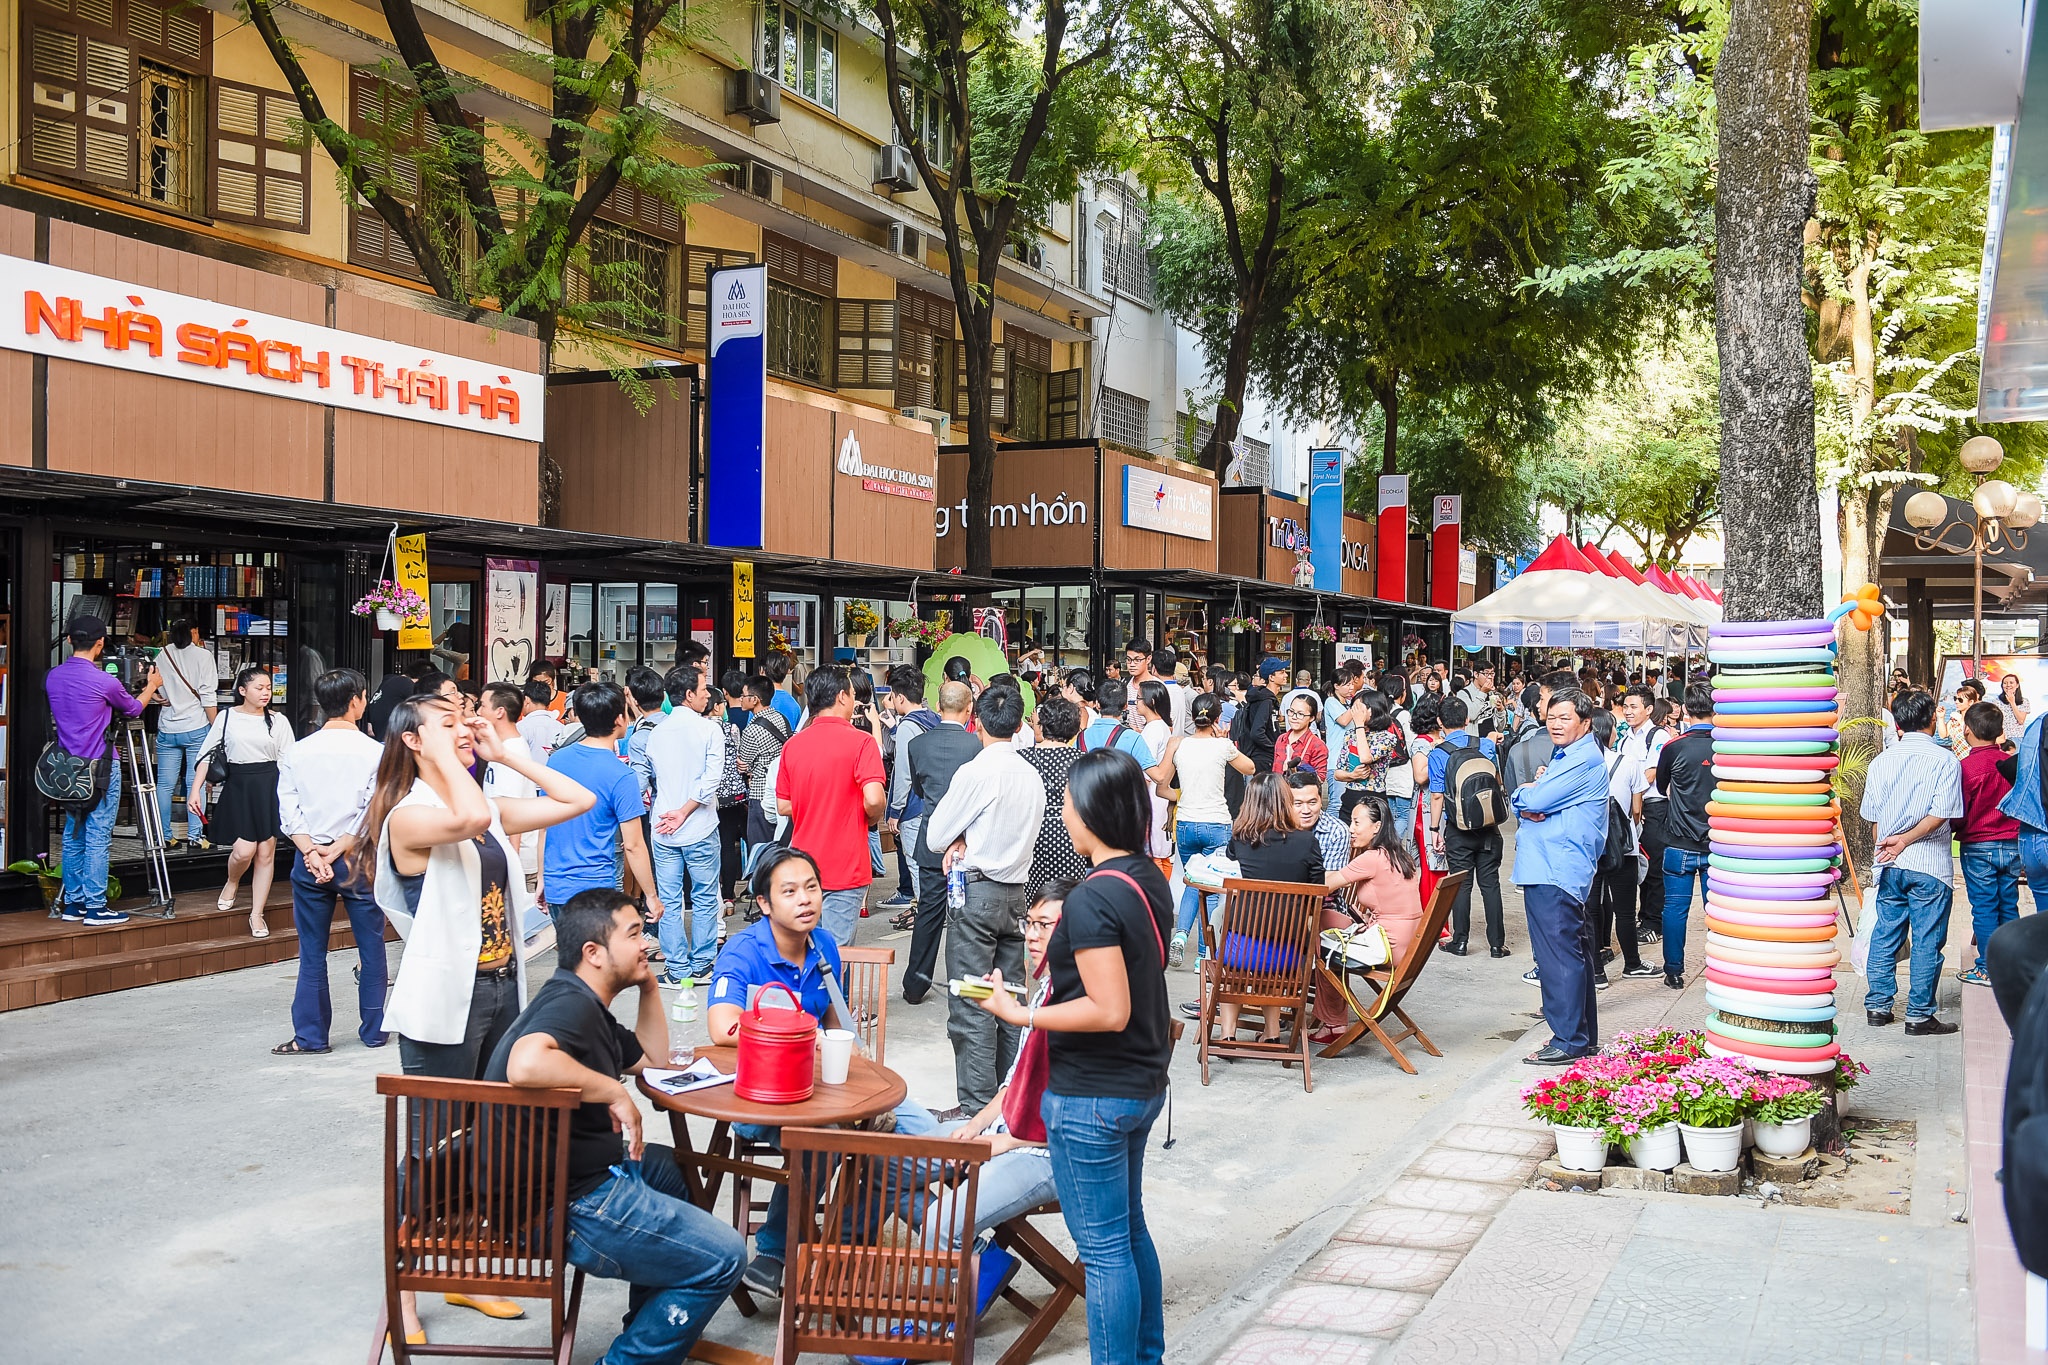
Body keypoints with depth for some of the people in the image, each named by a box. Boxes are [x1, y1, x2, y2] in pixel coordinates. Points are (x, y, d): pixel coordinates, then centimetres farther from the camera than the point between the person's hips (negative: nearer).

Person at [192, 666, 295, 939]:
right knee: (243, 850, -11)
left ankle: (257, 914, 13)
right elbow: (207, 754, 5)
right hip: (238, 786, -1)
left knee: (266, 853, 2)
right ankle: (232, 883, 25)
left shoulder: (278, 721, 5)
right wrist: (195, 791, -2)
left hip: (270, 787, 1)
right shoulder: (227, 717, 3)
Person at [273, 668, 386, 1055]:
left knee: (312, 952, 9)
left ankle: (310, 1035, 13)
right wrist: (335, 852, -10)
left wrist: (312, 854, -8)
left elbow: (288, 812, -4)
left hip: (309, 859, 2)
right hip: (359, 860, -2)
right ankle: (373, 1029, 17)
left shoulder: (296, 752, 1)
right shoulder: (374, 752, -8)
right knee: (371, 947, 10)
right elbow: (373, 815, -13)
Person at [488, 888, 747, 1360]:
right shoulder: (571, 1004, -21)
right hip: (571, 1204, -11)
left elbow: (652, 1060, 26)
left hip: (581, 1169, 11)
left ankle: (651, 1327, 37)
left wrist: (649, 987, 13)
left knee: (673, 1168, 34)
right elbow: (526, 1063, -43)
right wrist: (614, 1092, -29)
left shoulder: (586, 1005, 12)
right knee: (722, 1258, -6)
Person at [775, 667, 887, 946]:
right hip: (845, 869, -5)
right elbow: (874, 799, -22)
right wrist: (871, 818, -1)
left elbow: (783, 806, 8)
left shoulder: (793, 744, 3)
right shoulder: (860, 742, -12)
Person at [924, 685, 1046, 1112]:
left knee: (970, 1007, -3)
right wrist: (967, 841, 5)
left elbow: (935, 835, -7)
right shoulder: (1032, 776, 6)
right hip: (1016, 891, 7)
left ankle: (977, 1106, -2)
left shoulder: (975, 772, -14)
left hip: (979, 892, -7)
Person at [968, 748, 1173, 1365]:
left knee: (1105, 1248, 2)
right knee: (1131, 1229, 22)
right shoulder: (1150, 879, 4)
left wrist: (1020, 1015, -20)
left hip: (1091, 1095, -10)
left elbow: (1109, 1011, -26)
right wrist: (1062, 960, 16)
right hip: (1143, 1083, 10)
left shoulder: (1092, 899, -24)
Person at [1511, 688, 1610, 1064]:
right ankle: (1584, 1036, 22)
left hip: (1557, 874, -11)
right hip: (1547, 869, 11)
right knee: (1573, 954, 15)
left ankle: (1569, 1042, -5)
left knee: (1560, 955, -8)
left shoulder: (1584, 761, -13)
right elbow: (1528, 803, 18)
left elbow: (1533, 800, -19)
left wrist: (1526, 794, 3)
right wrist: (1530, 805, -6)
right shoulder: (1564, 757, 21)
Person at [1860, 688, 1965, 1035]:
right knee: (1927, 941, 2)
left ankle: (1877, 1006, 15)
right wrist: (1905, 841, -9)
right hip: (1929, 866, -4)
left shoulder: (1881, 762, 6)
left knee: (1884, 936, 12)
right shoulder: (1945, 760, -6)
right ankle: (1920, 1015, 4)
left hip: (1889, 866, 4)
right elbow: (1941, 813, -15)